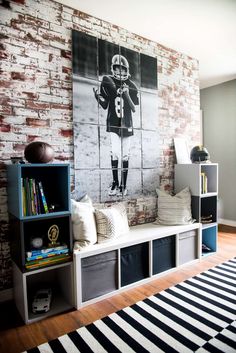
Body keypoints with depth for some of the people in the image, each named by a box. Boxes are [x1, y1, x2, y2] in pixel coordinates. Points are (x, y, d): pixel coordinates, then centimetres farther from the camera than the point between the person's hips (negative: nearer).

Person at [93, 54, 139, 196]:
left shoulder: (131, 86, 2)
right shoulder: (107, 81, 2)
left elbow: (134, 109, -1)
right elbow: (105, 106, 4)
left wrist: (126, 95, -16)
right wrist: (98, 97, -15)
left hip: (127, 125, 1)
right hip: (113, 124, -1)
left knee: (125, 155, 2)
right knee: (115, 152, -13)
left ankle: (123, 185, 12)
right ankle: (115, 183, 2)